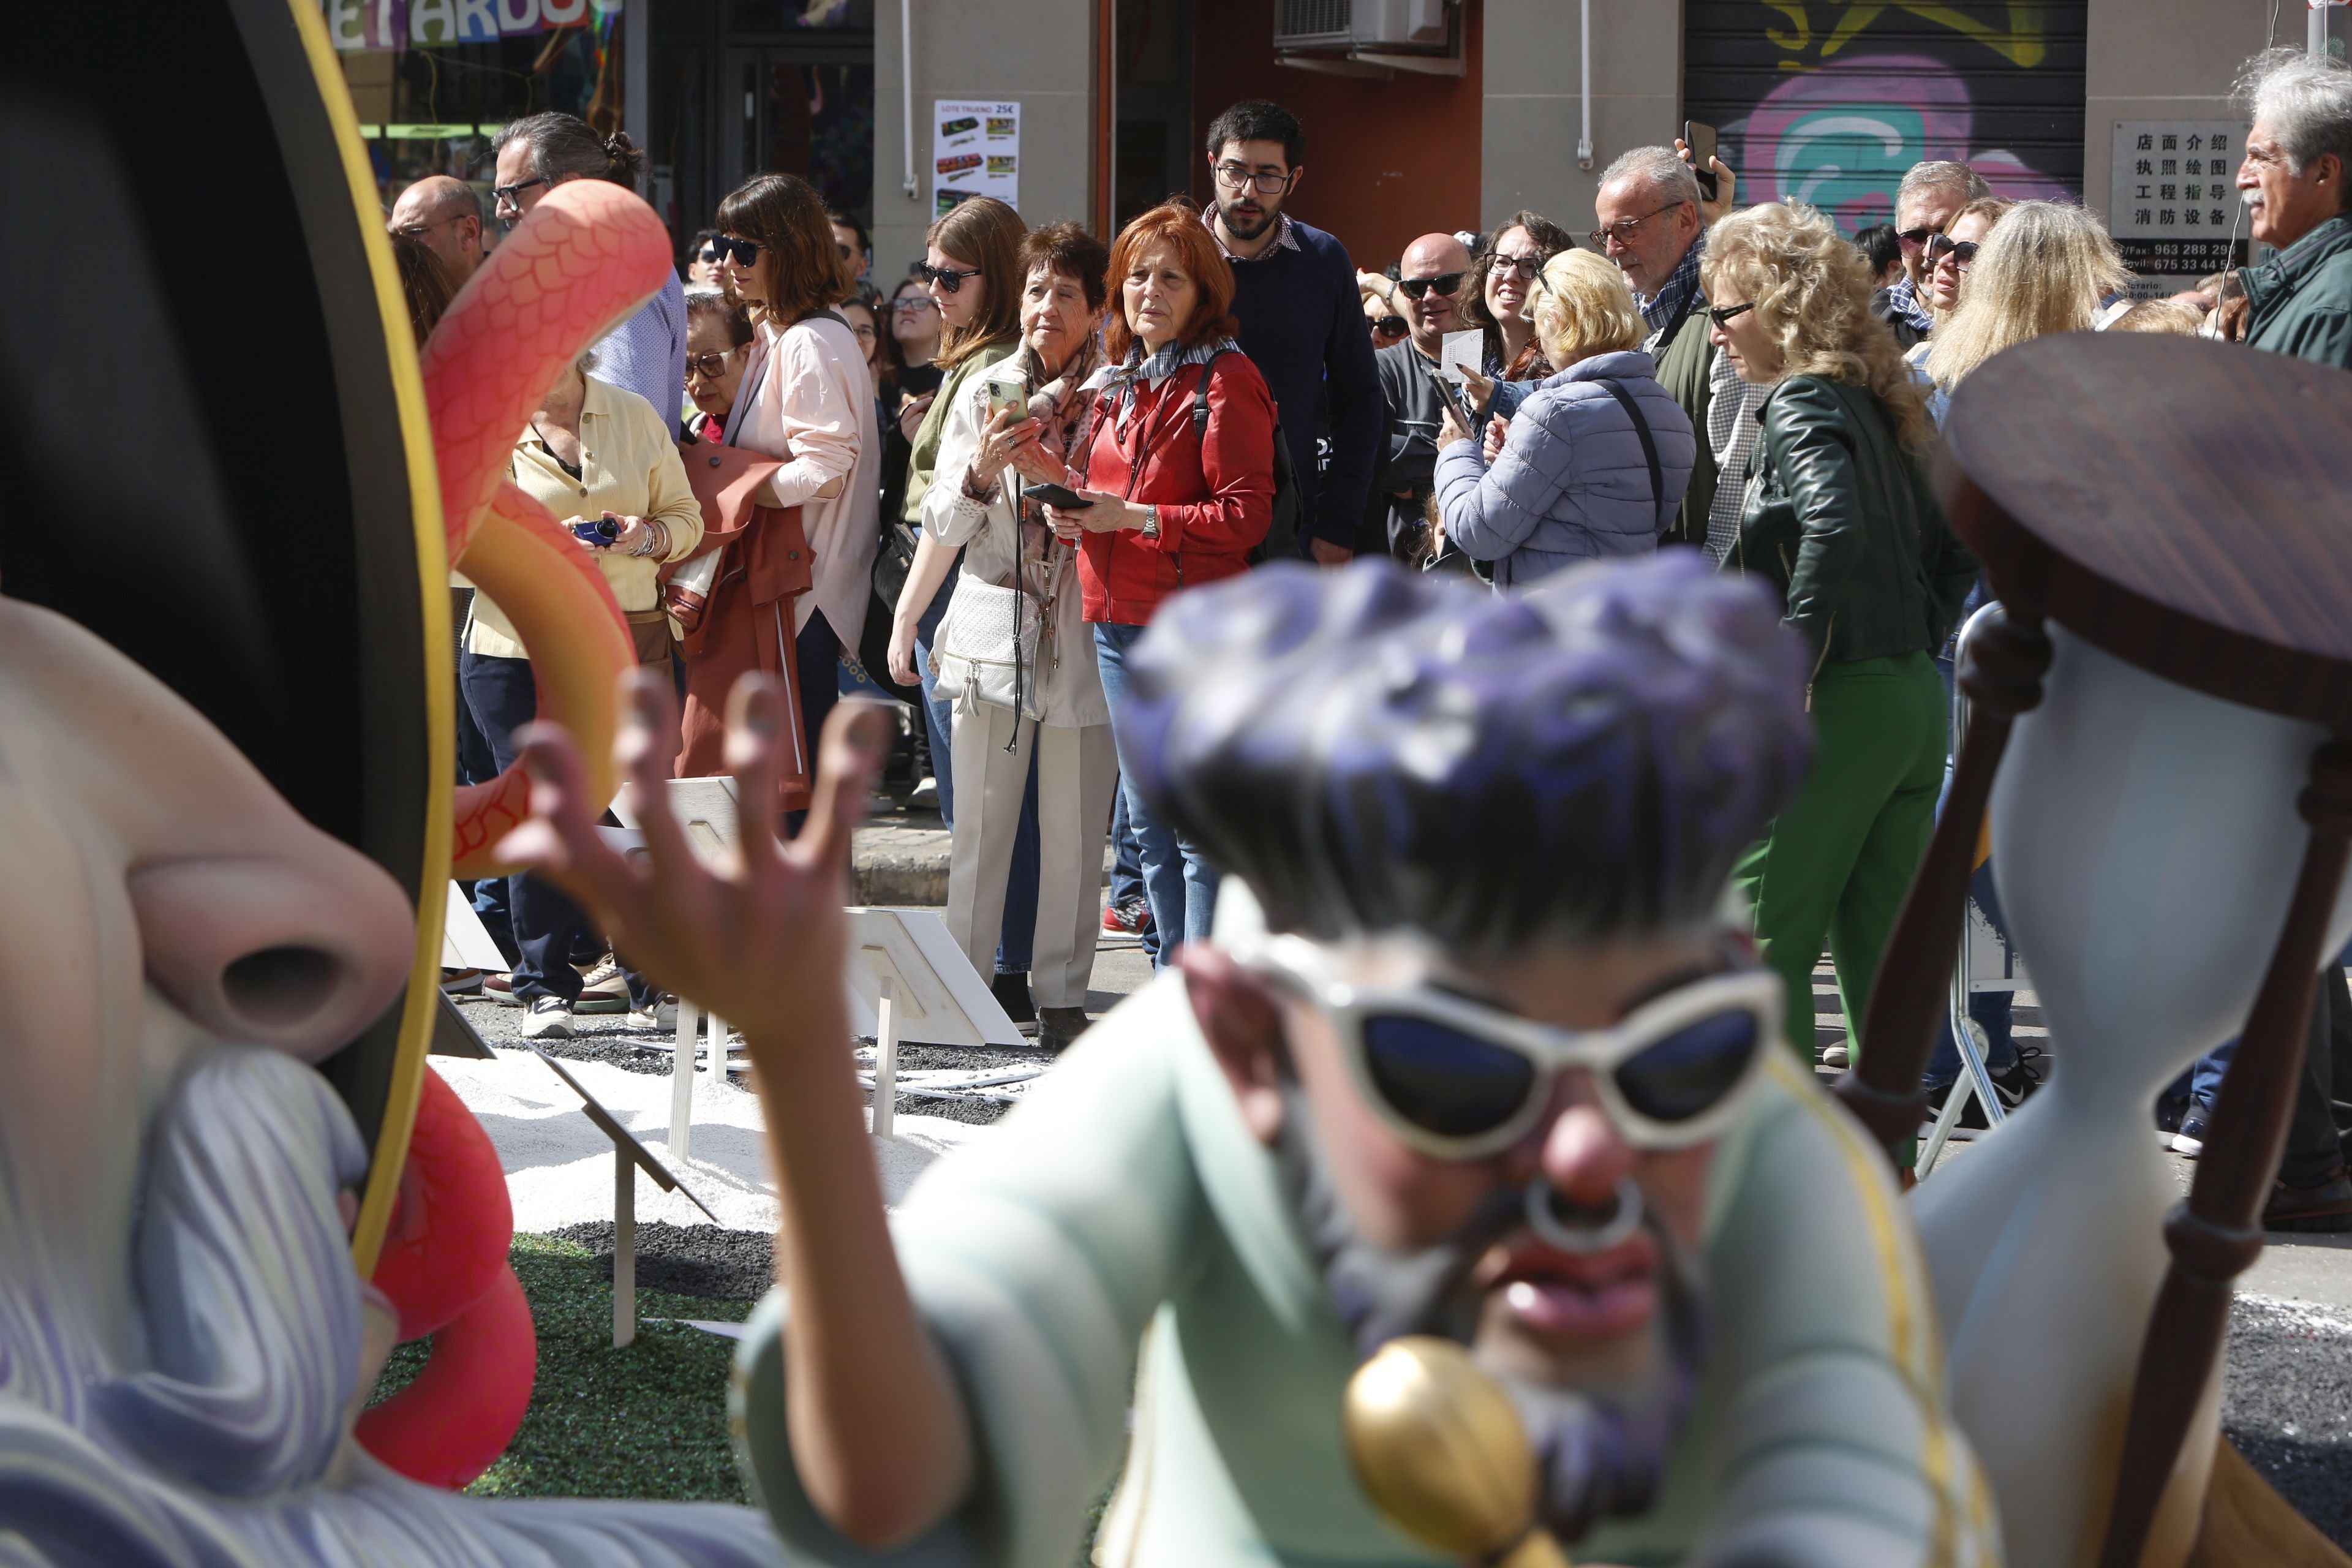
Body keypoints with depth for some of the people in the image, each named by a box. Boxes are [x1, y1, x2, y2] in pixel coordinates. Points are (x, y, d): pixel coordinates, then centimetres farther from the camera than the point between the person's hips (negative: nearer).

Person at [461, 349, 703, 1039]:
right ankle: (545, 986, 10)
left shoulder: (635, 417, 10)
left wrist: (649, 537, -9)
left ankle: (658, 980, 11)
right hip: (517, 651, -2)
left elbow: (686, 518, 14)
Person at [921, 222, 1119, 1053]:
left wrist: (1056, 480, -15)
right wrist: (981, 473, -11)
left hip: (1082, 633, -1)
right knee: (980, 823, 2)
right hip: (994, 629, 2)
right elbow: (940, 525, 8)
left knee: (1073, 827, 1)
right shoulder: (982, 394, 9)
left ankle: (1060, 995, 10)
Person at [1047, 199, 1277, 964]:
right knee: (1146, 817, 14)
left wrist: (1133, 517, -19)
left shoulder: (1225, 381, -9)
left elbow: (1246, 515, -14)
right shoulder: (1115, 383, 17)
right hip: (1117, 619, 9)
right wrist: (1076, 510, 5)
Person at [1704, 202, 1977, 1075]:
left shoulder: (1803, 402, -11)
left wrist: (1790, 668, -23)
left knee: (1762, 945, 0)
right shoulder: (1881, 400, 15)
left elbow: (1836, 527, -28)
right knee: (1878, 951, 12)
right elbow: (1957, 543, 20)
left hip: (1836, 707, -8)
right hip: (1916, 701, 9)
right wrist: (1918, 640, 17)